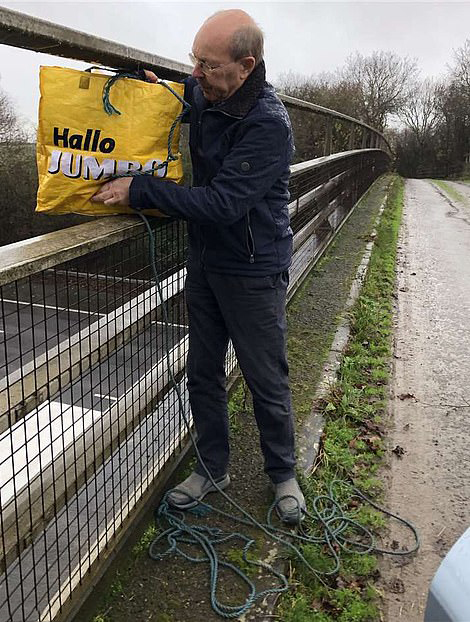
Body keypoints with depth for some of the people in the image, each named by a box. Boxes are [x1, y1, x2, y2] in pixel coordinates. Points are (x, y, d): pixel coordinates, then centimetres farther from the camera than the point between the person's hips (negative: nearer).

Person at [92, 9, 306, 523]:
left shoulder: (268, 124, -23)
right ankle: (213, 469, 33)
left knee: (267, 382, 7)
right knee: (202, 374, 14)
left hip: (252, 272, -7)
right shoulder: (203, 96, 2)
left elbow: (222, 204, -29)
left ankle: (283, 474, 30)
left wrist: (140, 190, -24)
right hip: (205, 262, 7)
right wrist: (160, 86, 7)